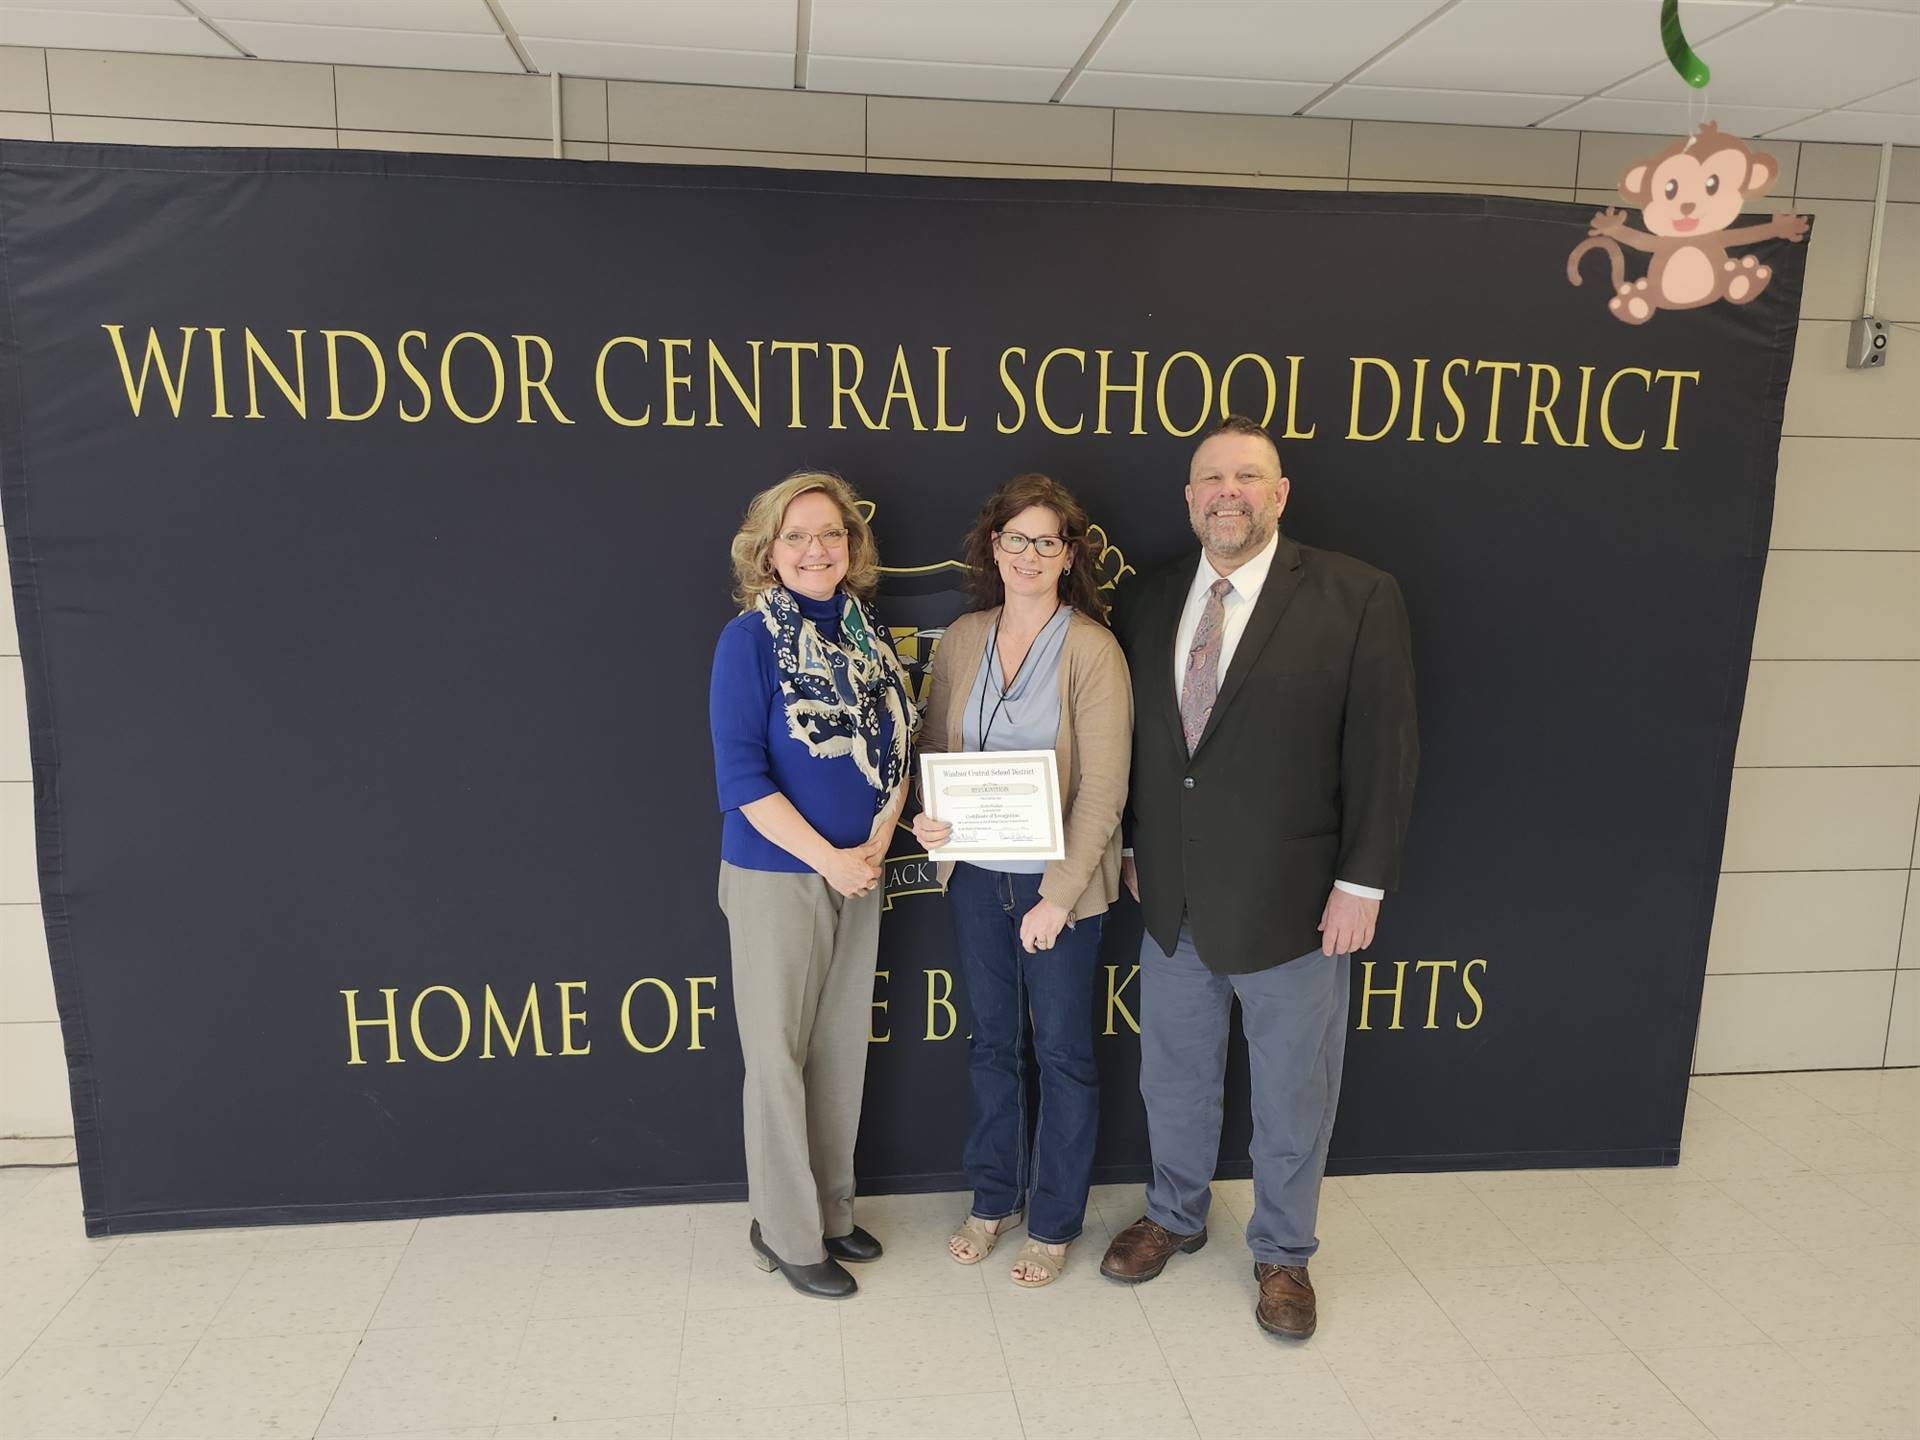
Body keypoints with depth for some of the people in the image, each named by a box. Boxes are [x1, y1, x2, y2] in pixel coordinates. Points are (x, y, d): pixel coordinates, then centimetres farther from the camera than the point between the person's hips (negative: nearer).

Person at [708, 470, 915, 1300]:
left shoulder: (869, 636, 5)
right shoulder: (749, 638, -12)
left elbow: (893, 751, 9)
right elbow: (739, 775, -16)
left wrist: (877, 846, -6)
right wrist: (829, 859, -16)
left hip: (857, 876, 6)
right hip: (775, 877, -6)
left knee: (843, 1047, 15)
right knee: (779, 1055, 6)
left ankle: (832, 1209, 32)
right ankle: (786, 1232, 22)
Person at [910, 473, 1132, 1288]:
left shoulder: (1093, 651, -13)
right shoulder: (961, 639, 1)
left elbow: (1102, 790, -14)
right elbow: (934, 749, 10)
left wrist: (1059, 895, -16)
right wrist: (927, 816, -10)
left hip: (1058, 883, -4)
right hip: (976, 875, 4)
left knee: (1062, 1051, 10)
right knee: (991, 1042, 18)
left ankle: (1054, 1222, 29)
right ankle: (993, 1198, 37)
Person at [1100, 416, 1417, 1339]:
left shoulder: (1356, 599, -11)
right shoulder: (1146, 604, 3)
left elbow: (1383, 752, -10)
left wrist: (1362, 882, -12)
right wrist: (1133, 847, 8)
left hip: (1294, 903, -4)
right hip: (1173, 899, 4)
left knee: (1292, 1092, 14)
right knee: (1174, 1075, 20)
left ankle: (1283, 1252, 37)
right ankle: (1174, 1217, 44)